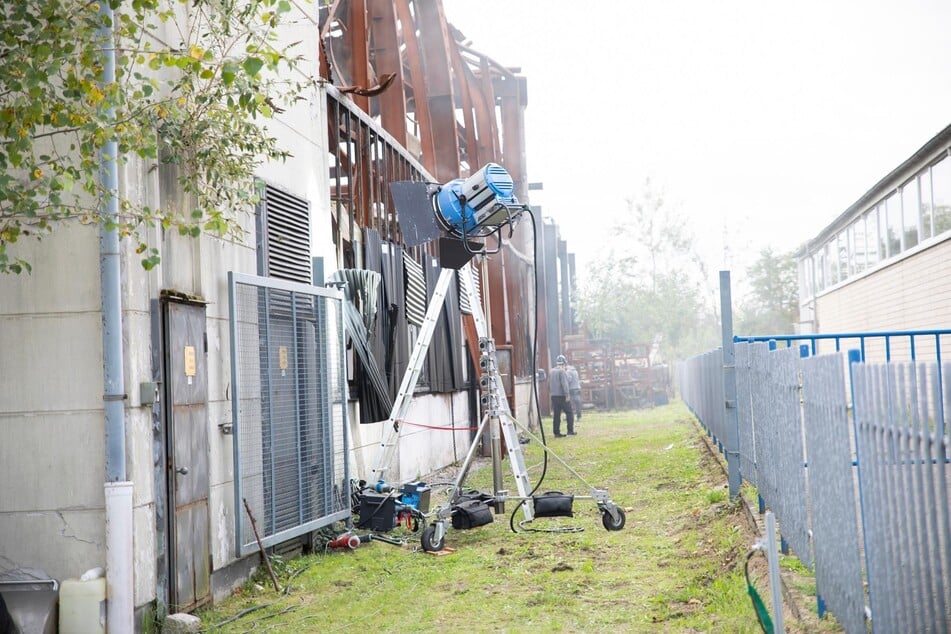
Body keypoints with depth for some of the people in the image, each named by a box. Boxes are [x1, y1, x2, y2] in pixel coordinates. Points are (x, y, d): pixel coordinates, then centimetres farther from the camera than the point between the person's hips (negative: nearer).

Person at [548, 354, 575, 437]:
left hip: (554, 396, 7)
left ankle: (557, 433, 6)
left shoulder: (551, 372, 14)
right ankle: (570, 431, -1)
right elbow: (564, 384, -18)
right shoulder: (562, 371, -11)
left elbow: (549, 384, 20)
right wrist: (567, 395, -17)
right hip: (562, 396, -7)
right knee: (569, 413, 2)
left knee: (556, 415, 7)